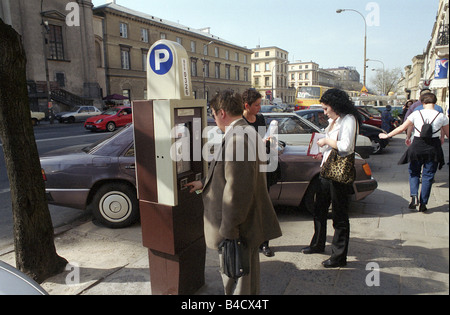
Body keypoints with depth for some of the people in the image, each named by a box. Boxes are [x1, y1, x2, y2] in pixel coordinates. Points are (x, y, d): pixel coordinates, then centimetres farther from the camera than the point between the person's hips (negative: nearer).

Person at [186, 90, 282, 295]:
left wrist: (229, 230, -22)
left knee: (235, 280, 8)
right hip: (250, 222, 10)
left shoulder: (237, 138, -25)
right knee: (248, 271, 27)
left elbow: (237, 188, -28)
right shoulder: (248, 133, 10)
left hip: (239, 227, -10)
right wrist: (204, 184, 25)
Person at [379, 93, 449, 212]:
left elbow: (401, 128, -1)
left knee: (414, 172, 17)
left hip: (417, 146, -1)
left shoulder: (416, 114, -5)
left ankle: (414, 196, -3)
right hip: (433, 148, 1)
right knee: (428, 175, 9)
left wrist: (387, 135, 10)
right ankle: (423, 203, 12)